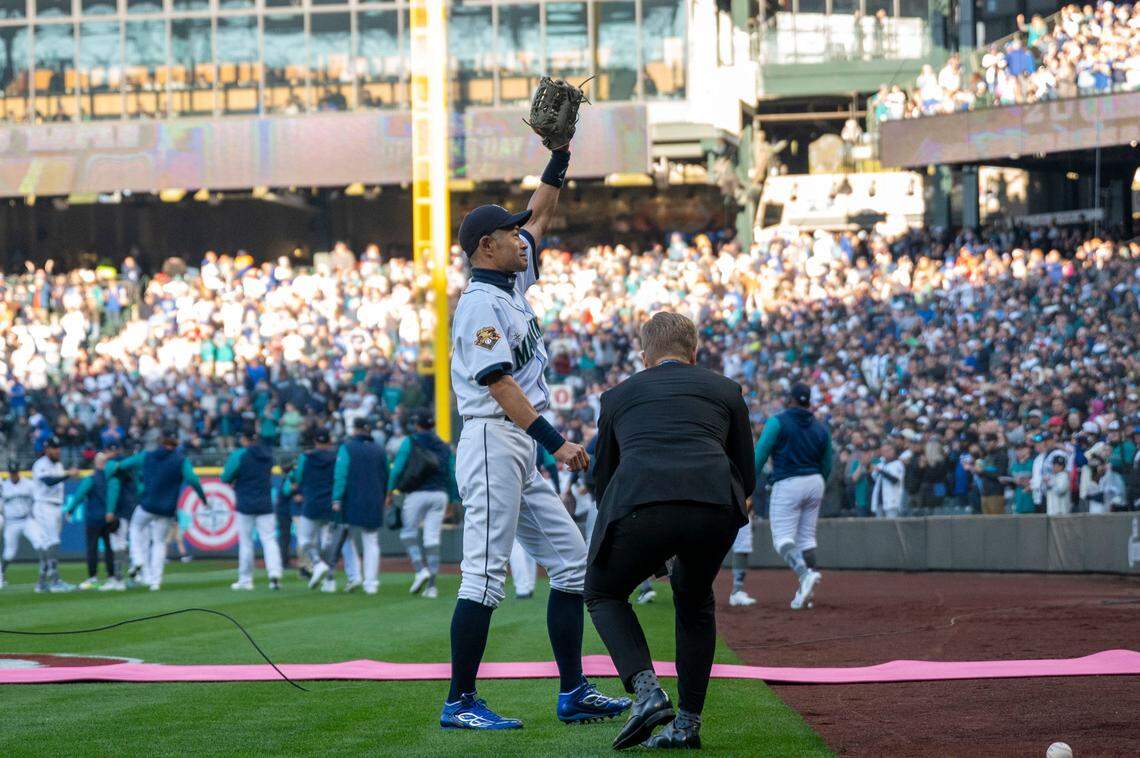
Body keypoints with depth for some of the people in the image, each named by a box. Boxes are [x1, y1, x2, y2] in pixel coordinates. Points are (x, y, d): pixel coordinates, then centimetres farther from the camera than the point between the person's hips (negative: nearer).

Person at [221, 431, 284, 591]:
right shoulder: (267, 454, 6)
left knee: (245, 542, 5)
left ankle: (245, 579, 9)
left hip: (245, 505, -3)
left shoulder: (239, 455, -11)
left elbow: (226, 478, -11)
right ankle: (274, 573, -17)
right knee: (269, 539, 1)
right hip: (265, 504, 3)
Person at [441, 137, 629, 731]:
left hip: (522, 453, 10)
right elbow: (500, 385, -20)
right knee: (485, 574, -11)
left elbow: (538, 216, 28)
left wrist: (560, 157, 19)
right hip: (493, 442, -10)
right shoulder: (480, 303, -12)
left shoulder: (511, 285, 16)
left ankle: (573, 693, 10)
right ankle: (460, 703, -9)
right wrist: (555, 443, -25)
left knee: (571, 563, 8)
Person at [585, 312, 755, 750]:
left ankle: (646, 689, 0)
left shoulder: (618, 396, 29)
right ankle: (687, 722, 21)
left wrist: (648, 548, 47)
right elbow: (747, 476, 26)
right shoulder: (725, 390, 27)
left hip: (638, 501, -1)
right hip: (716, 505, 1)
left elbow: (602, 481, 35)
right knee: (694, 598, 29)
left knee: (603, 594, 24)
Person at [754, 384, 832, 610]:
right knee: (807, 538, 11)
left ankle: (805, 573, -32)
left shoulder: (777, 422, -6)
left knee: (783, 539, -6)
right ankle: (806, 592, 7)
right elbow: (826, 466, 15)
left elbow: (760, 455, -12)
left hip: (787, 485, -5)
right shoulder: (821, 428, 9)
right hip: (814, 483, 5)